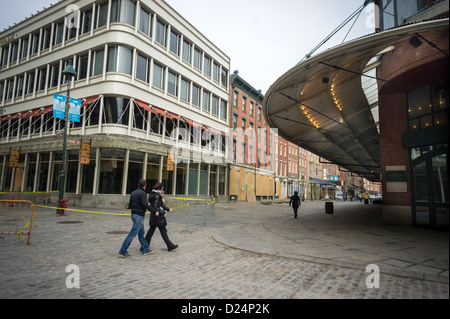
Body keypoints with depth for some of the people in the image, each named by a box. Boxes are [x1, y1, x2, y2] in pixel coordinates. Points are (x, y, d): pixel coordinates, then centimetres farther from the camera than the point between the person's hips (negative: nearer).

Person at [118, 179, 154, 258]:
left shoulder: (133, 193, 11)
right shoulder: (142, 193, -15)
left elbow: (130, 205, 16)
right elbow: (145, 204, -24)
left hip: (134, 214, 9)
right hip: (139, 216, -9)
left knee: (141, 233, 15)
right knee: (132, 234, -3)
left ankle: (145, 249, 24)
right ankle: (122, 251, 2)